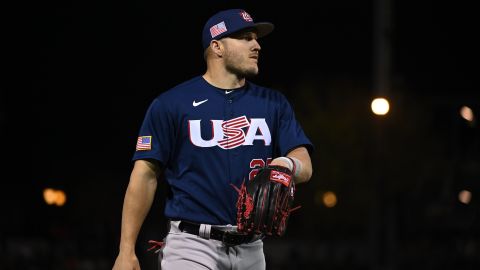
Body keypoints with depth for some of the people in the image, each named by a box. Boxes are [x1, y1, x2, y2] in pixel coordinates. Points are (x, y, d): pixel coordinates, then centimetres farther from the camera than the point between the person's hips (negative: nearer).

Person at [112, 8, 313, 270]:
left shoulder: (274, 104, 12)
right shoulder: (171, 103, 0)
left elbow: (305, 167, 4)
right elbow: (145, 175, -2)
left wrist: (288, 165, -23)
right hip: (192, 247, -5)